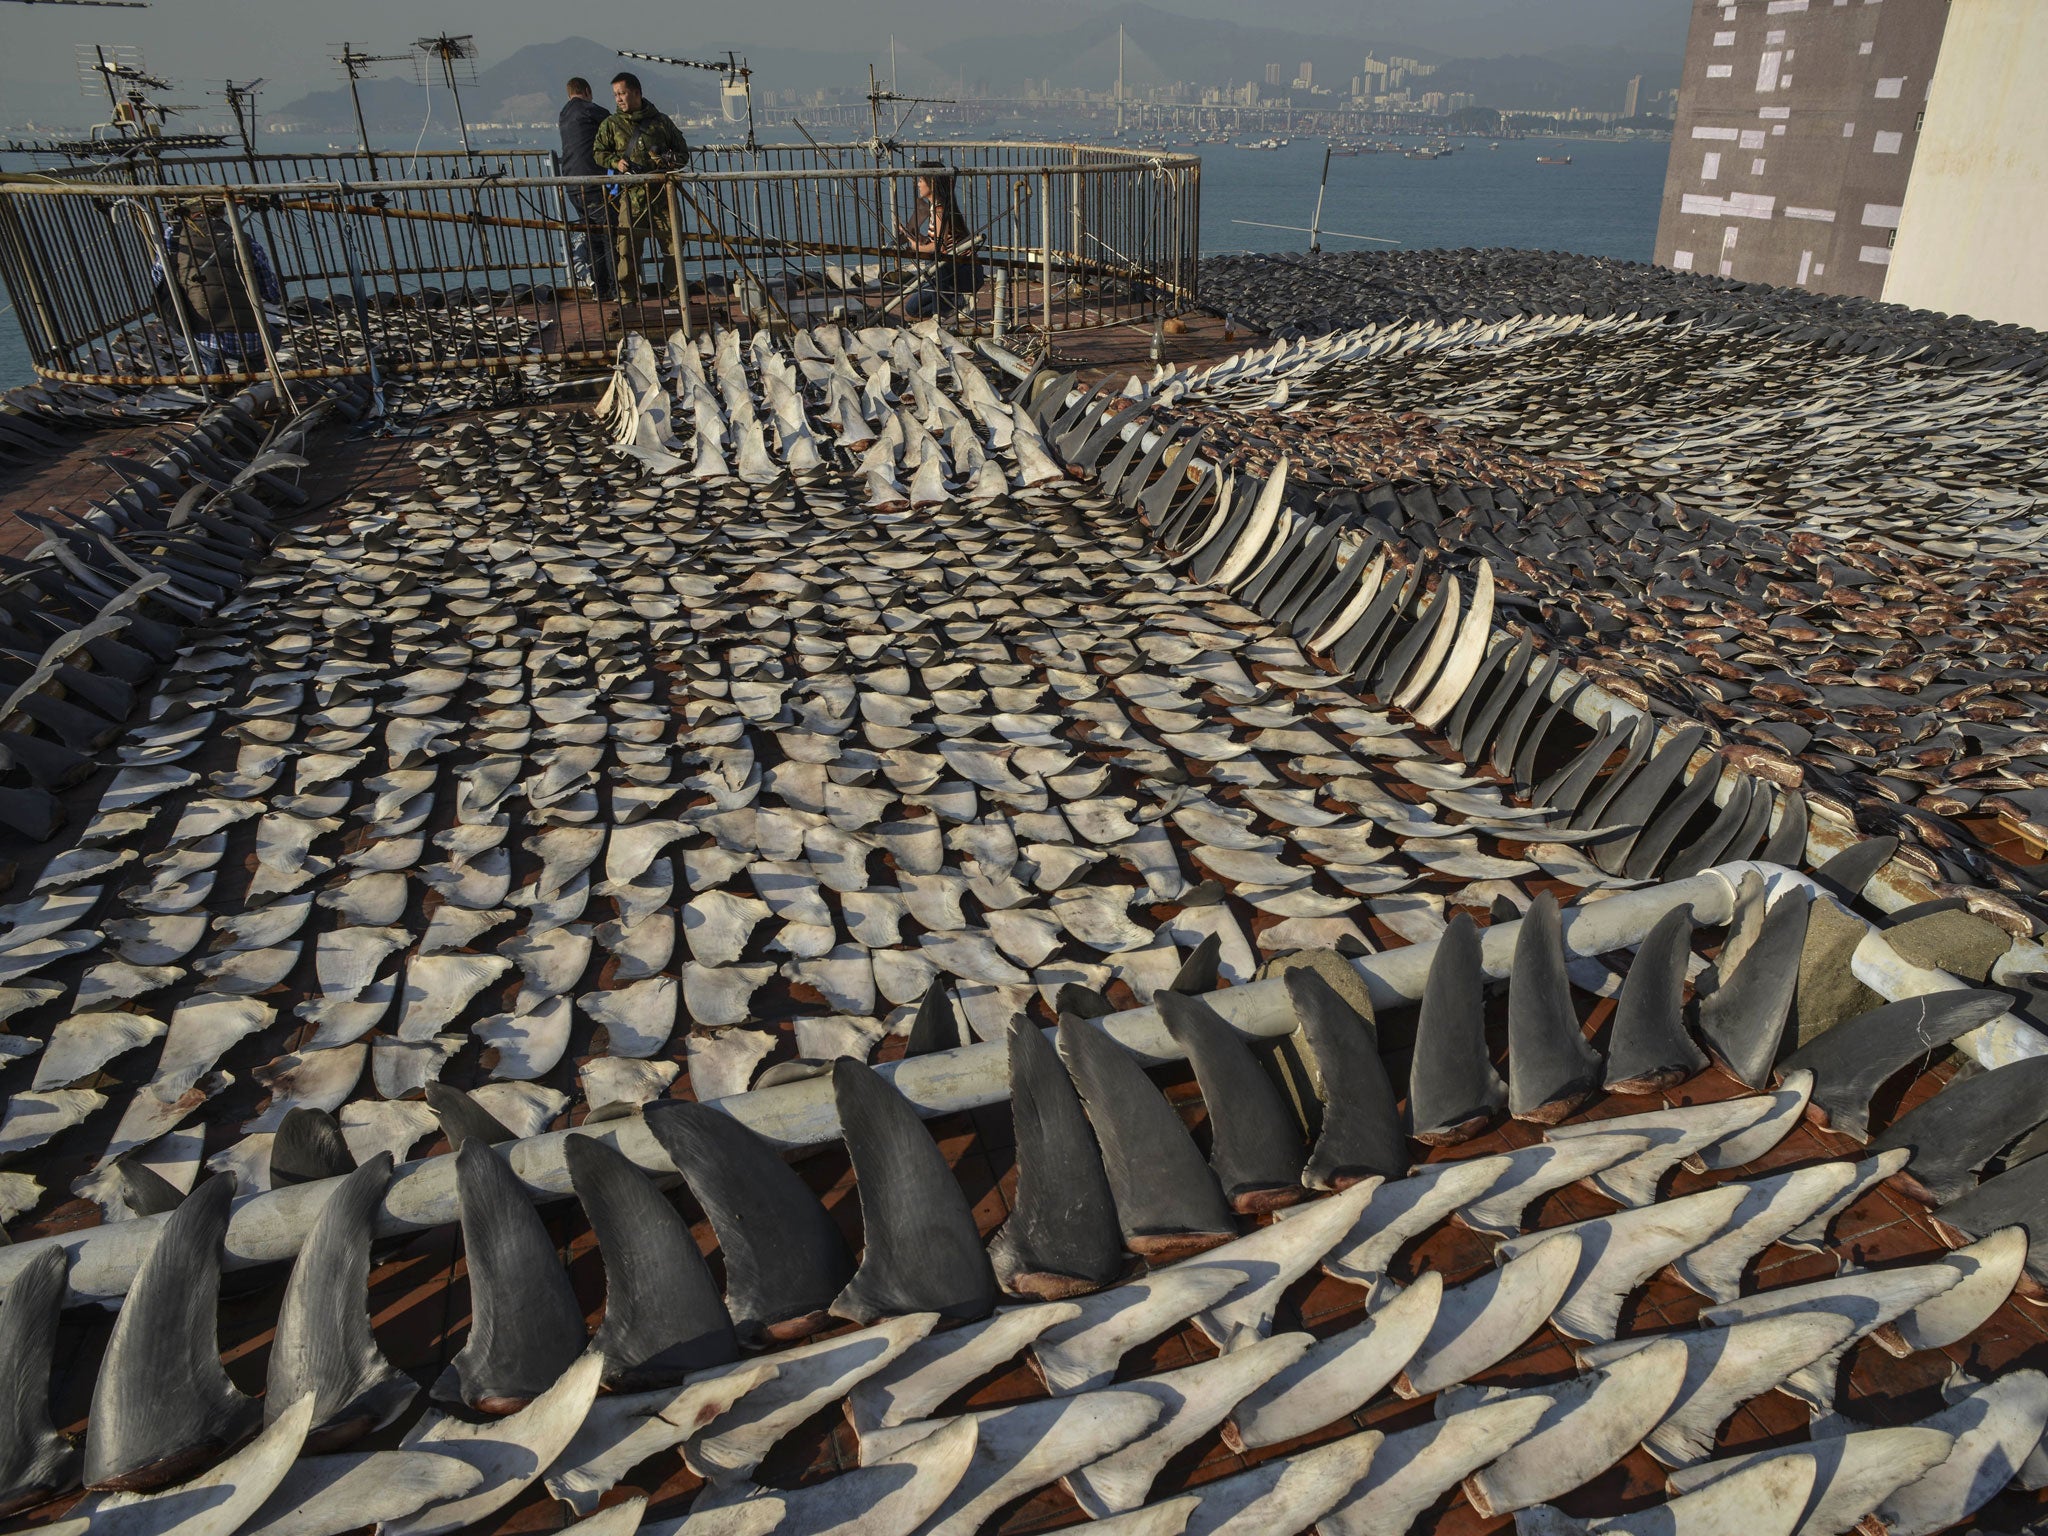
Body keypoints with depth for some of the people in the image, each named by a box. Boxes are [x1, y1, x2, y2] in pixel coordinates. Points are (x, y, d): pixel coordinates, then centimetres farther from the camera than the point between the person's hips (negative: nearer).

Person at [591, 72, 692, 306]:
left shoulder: (660, 121, 8)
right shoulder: (611, 124, 8)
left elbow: (683, 153, 14)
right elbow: (598, 152, 16)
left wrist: (668, 160, -7)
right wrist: (615, 162, -5)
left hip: (661, 193, 0)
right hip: (631, 196, 0)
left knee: (671, 246, 0)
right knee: (627, 248, -4)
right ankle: (628, 299, 4)